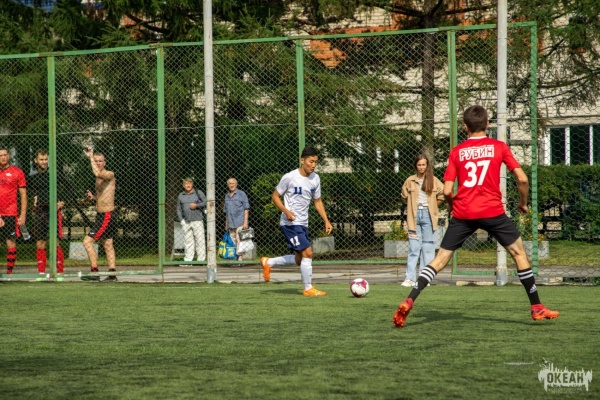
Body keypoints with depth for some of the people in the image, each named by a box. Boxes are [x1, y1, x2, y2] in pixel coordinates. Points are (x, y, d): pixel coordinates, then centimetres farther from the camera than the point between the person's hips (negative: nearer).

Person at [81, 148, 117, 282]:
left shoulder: (109, 174, -12)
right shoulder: (99, 178, 15)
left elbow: (97, 173, -35)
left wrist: (90, 156, -25)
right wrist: (92, 197, 5)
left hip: (106, 216, -10)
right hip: (102, 215, 10)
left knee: (87, 241, -12)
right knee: (108, 245, 12)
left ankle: (94, 272, -11)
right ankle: (112, 274, 15)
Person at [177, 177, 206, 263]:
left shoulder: (198, 193, 6)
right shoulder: (181, 196, 16)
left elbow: (205, 202, 2)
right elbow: (178, 209, 17)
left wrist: (196, 205, -11)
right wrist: (181, 220, 6)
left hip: (197, 220, -3)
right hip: (186, 222, 3)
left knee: (200, 240, -5)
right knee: (188, 241, 3)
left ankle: (201, 259, -1)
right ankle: (188, 259, 7)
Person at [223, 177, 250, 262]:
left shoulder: (241, 194, 1)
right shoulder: (227, 196, 17)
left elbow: (246, 209, -2)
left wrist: (245, 222, -10)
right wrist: (226, 224, 18)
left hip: (239, 223, -5)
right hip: (230, 224, 5)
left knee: (239, 242, -10)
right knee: (233, 242, 6)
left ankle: (240, 258, -10)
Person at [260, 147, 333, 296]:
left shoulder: (315, 179, 6)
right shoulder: (290, 177, -14)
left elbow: (318, 201, 16)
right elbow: (275, 196, -6)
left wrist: (326, 221, 6)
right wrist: (286, 211, -22)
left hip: (303, 224, 8)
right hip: (290, 223, -8)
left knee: (299, 259, 12)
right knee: (308, 253, -16)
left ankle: (268, 263, 31)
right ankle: (308, 288, -5)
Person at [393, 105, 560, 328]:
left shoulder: (457, 152, 7)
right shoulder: (499, 147, 4)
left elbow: (447, 191, 1)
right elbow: (522, 179, -2)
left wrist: (451, 204, 22)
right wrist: (523, 202, 15)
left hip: (463, 214, 1)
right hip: (492, 211, -1)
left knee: (440, 259, 5)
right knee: (518, 253, 15)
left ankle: (408, 302, -9)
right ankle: (537, 308, 15)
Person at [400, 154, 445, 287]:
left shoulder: (433, 181, 3)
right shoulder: (410, 181, 7)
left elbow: (442, 196, 7)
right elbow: (405, 196, 17)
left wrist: (431, 206, 5)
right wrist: (413, 206, 9)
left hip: (428, 216, 0)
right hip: (414, 216, 0)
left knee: (428, 247, 0)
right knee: (414, 247, -4)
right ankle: (410, 278, -6)